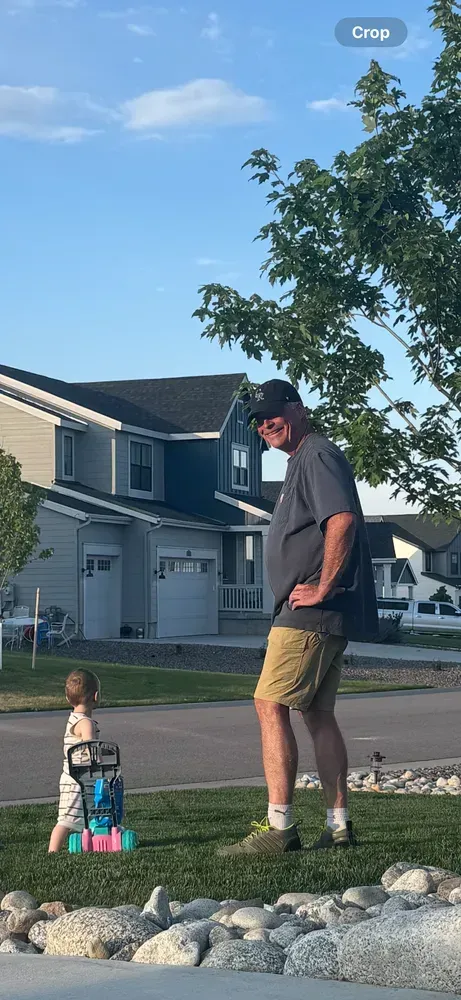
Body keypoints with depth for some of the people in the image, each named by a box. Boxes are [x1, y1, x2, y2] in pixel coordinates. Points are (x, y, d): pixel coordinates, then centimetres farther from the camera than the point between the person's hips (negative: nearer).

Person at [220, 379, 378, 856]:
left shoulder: (318, 454, -11)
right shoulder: (301, 461, 22)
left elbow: (343, 520, -26)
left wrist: (322, 588, -23)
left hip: (310, 613, -11)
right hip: (322, 618, 11)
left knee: (271, 705, -11)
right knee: (318, 712, 11)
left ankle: (279, 827, -12)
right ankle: (338, 826, 15)